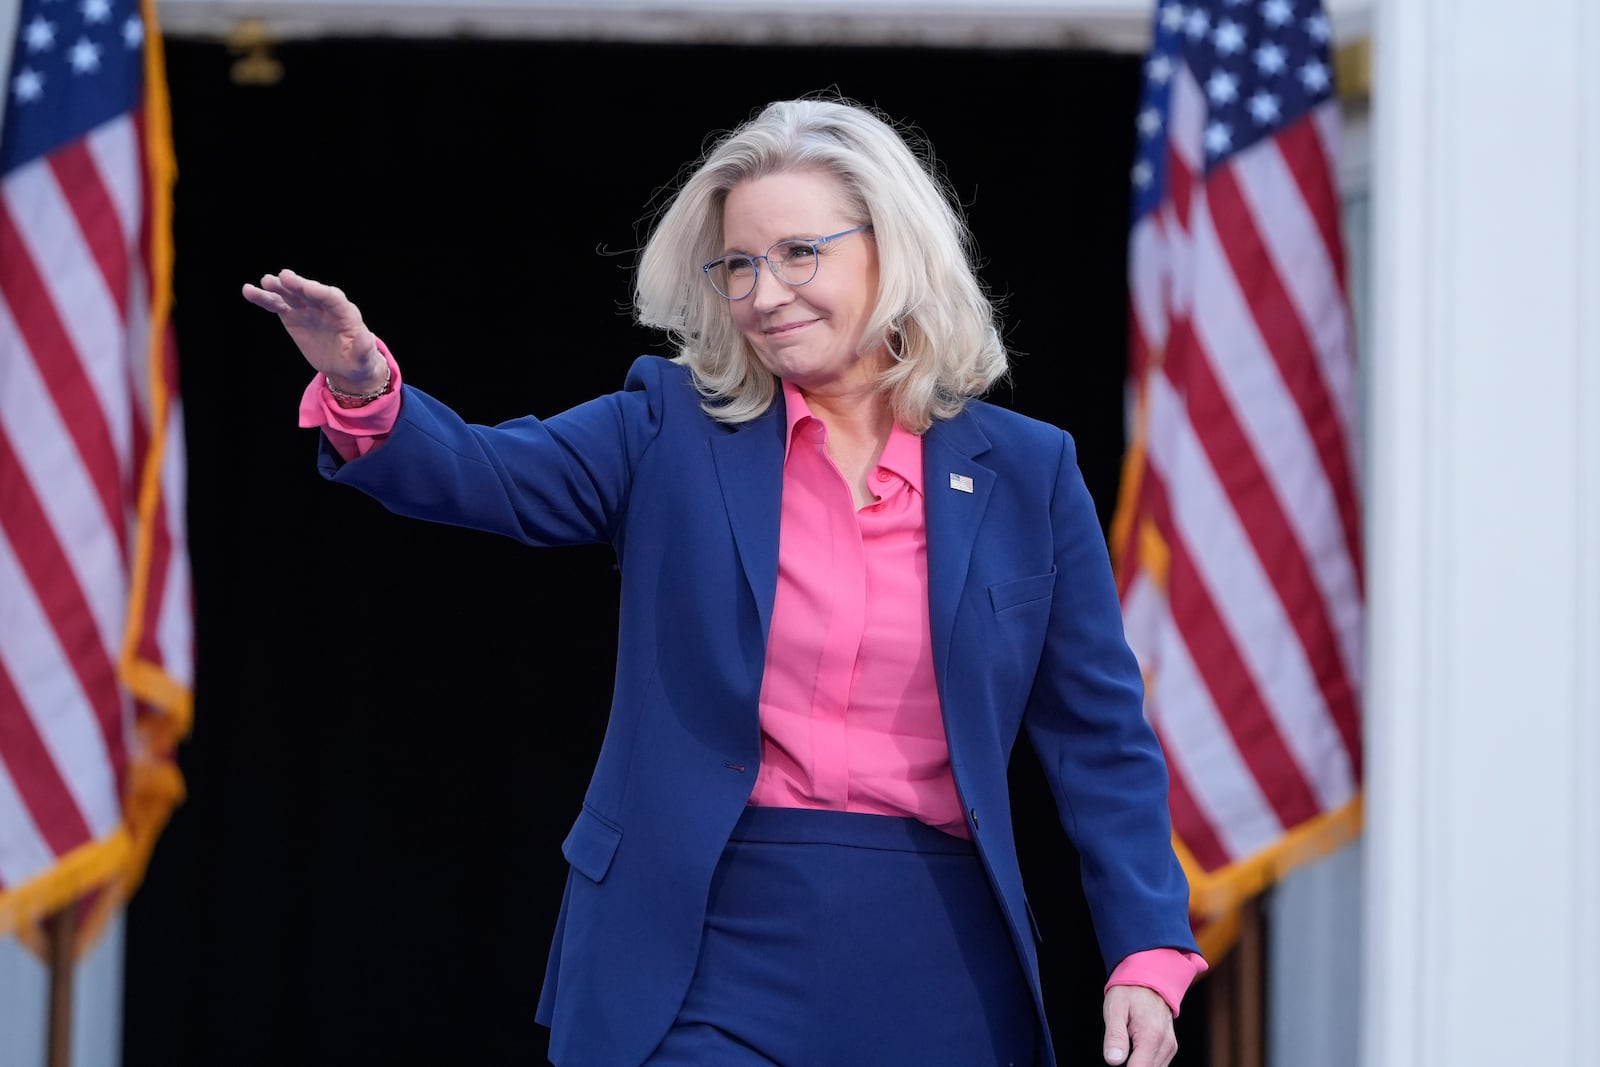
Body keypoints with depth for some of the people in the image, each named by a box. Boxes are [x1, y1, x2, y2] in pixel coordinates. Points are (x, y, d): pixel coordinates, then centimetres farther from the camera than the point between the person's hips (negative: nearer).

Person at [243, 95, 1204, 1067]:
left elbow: (1100, 738, 6)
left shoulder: (1027, 473, 5)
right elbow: (482, 475, -9)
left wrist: (1148, 952, -2)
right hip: (706, 944, -1)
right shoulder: (672, 430, 5)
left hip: (933, 956, 1)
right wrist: (363, 390, -30)